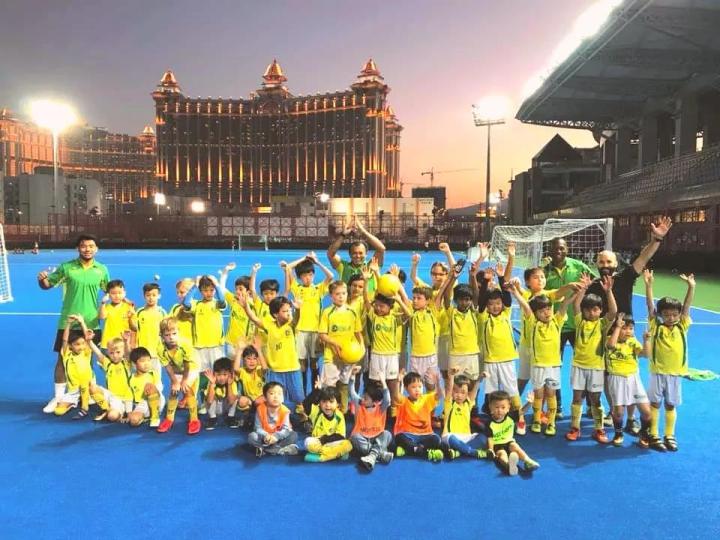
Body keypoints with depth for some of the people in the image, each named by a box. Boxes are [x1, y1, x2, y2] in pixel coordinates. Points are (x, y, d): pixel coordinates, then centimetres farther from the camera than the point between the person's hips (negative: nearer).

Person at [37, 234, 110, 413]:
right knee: (62, 358, 4)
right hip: (68, 321, -1)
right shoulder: (66, 267, -5)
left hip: (91, 323, 2)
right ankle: (58, 397, 17)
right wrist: (42, 279, -21)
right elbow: (48, 285, 1)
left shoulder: (102, 269, 1)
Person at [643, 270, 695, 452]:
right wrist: (648, 285, -22)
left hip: (675, 373, 2)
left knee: (671, 405, 13)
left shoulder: (682, 327, 2)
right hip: (658, 372, -2)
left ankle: (669, 436, 25)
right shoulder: (655, 326, -5)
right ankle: (653, 436, 15)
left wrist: (691, 287, -14)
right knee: (654, 404, 6)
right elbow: (650, 306, -13)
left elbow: (687, 306, -6)